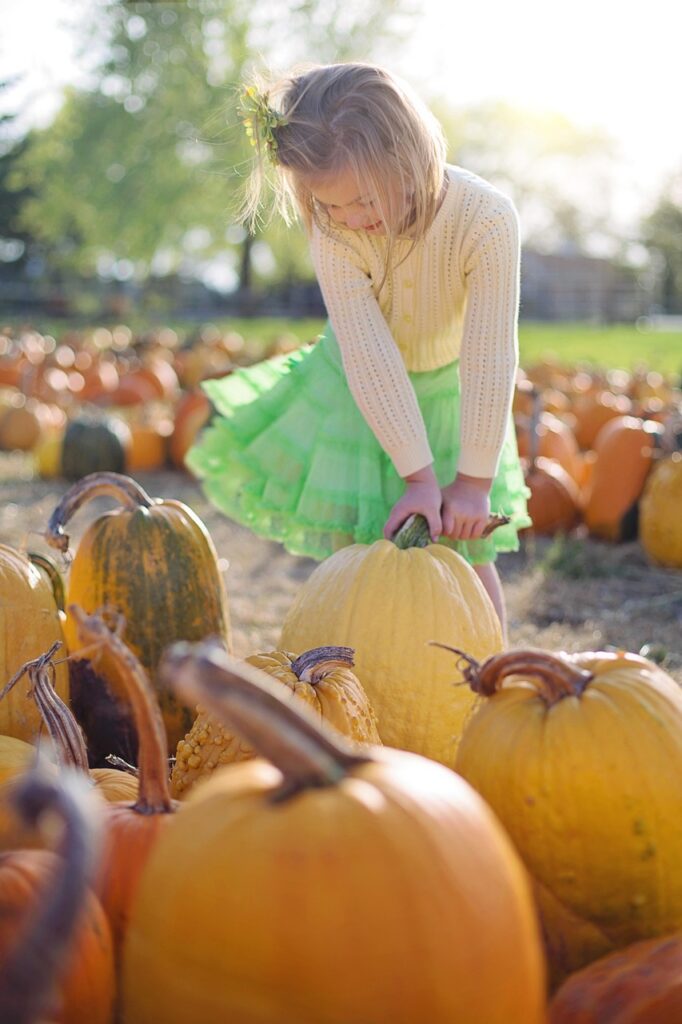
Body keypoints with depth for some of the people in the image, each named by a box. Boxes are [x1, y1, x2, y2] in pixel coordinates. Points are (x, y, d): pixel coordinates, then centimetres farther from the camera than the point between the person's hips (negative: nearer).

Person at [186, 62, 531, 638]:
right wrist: (419, 476, -30)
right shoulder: (331, 230, -27)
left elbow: (490, 359, -30)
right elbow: (369, 356, -29)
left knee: (470, 560, 2)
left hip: (445, 393, -1)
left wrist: (473, 482, -27)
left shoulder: (486, 220, -32)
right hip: (358, 394, 1)